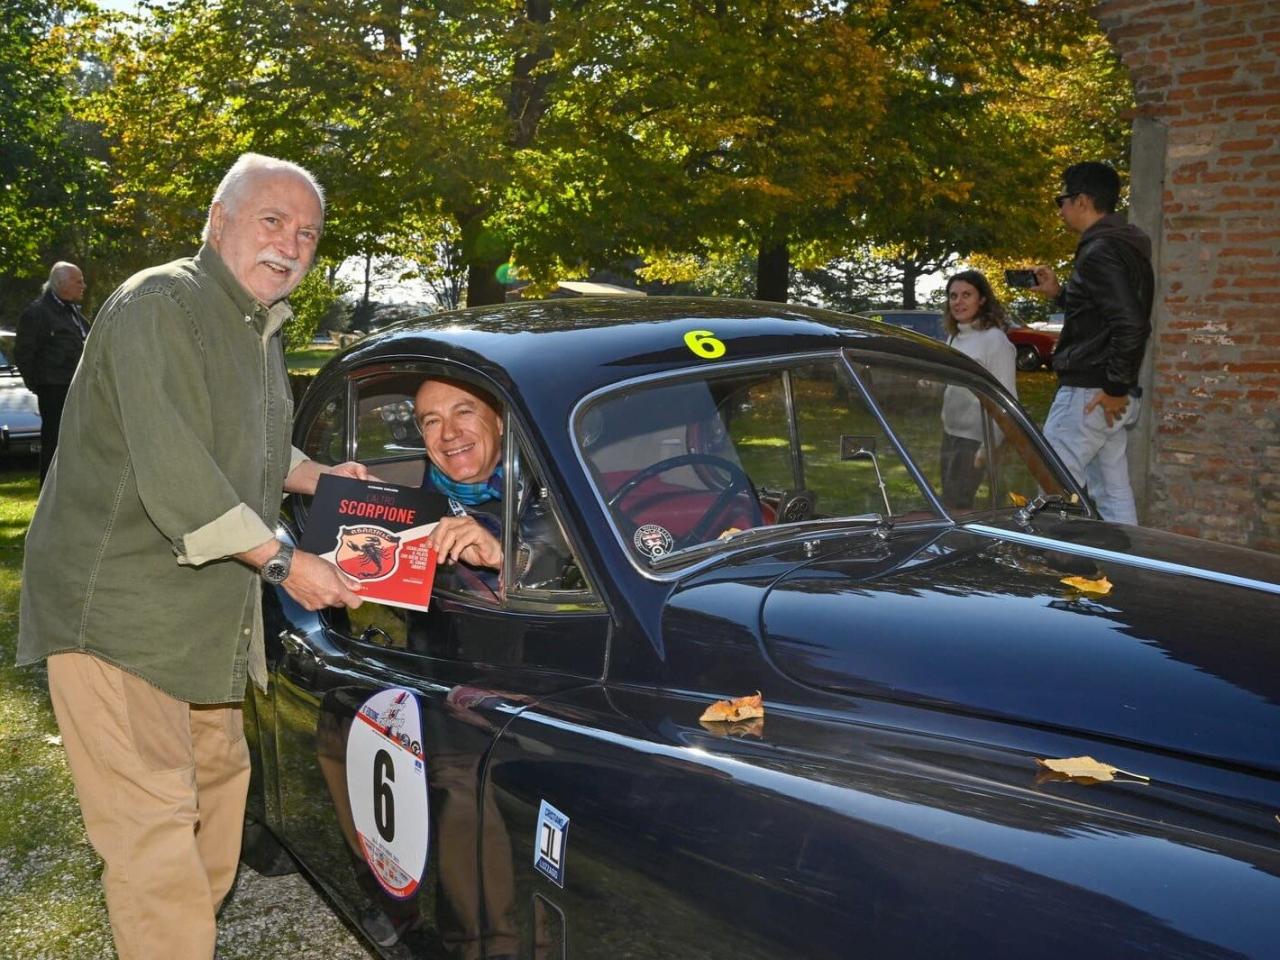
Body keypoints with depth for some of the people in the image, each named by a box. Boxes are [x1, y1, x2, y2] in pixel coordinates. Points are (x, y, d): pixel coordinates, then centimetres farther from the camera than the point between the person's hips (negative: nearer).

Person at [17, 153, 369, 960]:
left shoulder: (261, 331, 15)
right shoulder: (160, 306, -17)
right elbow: (174, 475, -26)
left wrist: (321, 478, 12)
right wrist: (283, 562, -21)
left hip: (207, 612, 10)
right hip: (115, 612, -10)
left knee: (219, 777, 20)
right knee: (153, 821, -9)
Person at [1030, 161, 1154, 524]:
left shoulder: (1099, 252, -16)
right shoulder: (1125, 247, 16)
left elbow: (1131, 324, -25)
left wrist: (1115, 389, -20)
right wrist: (1059, 294, 17)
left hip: (1088, 394, -10)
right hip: (1111, 394, 10)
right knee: (1114, 495, 12)